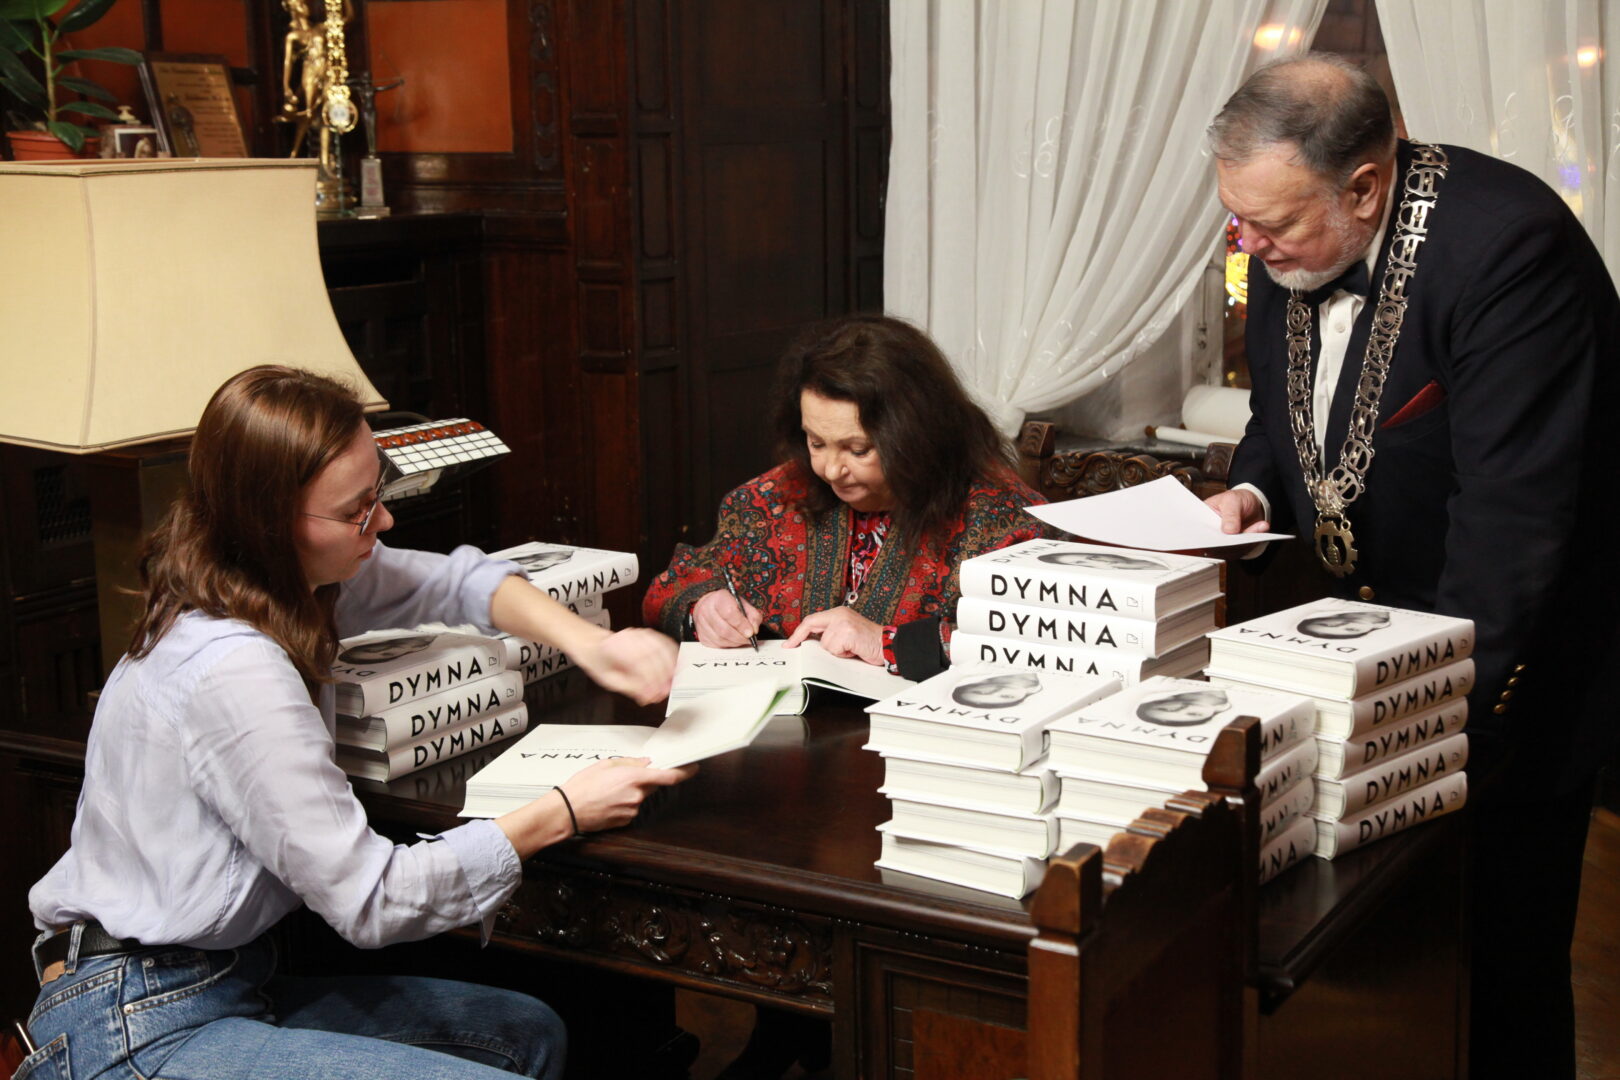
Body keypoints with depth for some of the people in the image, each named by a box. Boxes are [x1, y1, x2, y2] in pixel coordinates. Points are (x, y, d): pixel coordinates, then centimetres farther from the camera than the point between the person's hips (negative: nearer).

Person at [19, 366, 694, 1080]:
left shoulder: (286, 577, -1)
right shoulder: (233, 673, -28)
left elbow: (455, 581, 14)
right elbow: (369, 900, -23)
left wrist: (589, 643, -3)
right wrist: (563, 813, -16)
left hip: (226, 980, 9)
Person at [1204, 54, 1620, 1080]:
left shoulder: (1510, 245, -25)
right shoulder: (1290, 249, -1)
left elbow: (1514, 513, -27)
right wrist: (1256, 491, -4)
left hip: (1499, 664, -6)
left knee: (1501, 967, 3)